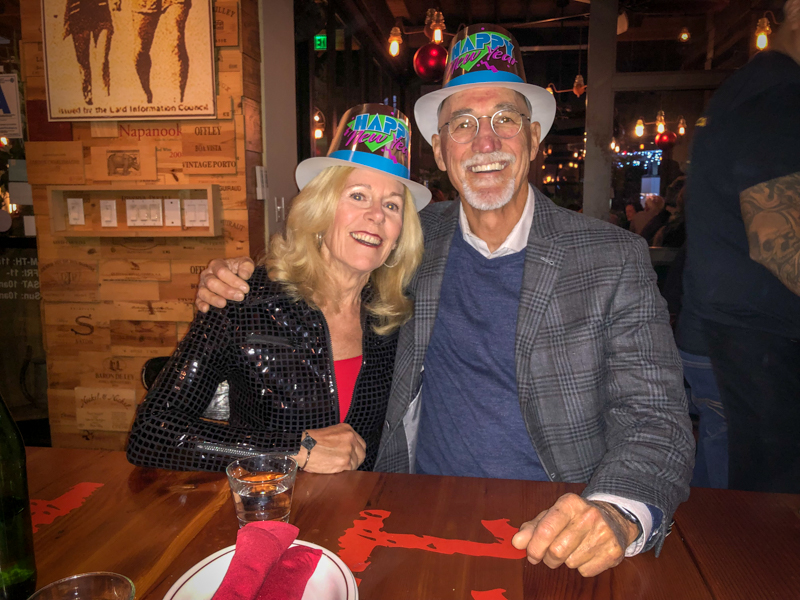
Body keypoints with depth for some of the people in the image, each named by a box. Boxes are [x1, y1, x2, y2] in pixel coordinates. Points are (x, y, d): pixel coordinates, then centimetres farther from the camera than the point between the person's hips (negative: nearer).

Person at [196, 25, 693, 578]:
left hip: (555, 531, 1)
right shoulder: (416, 242, 3)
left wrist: (617, 514, -30)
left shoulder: (616, 259, -5)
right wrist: (240, 286, 2)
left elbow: (656, 418, -9)